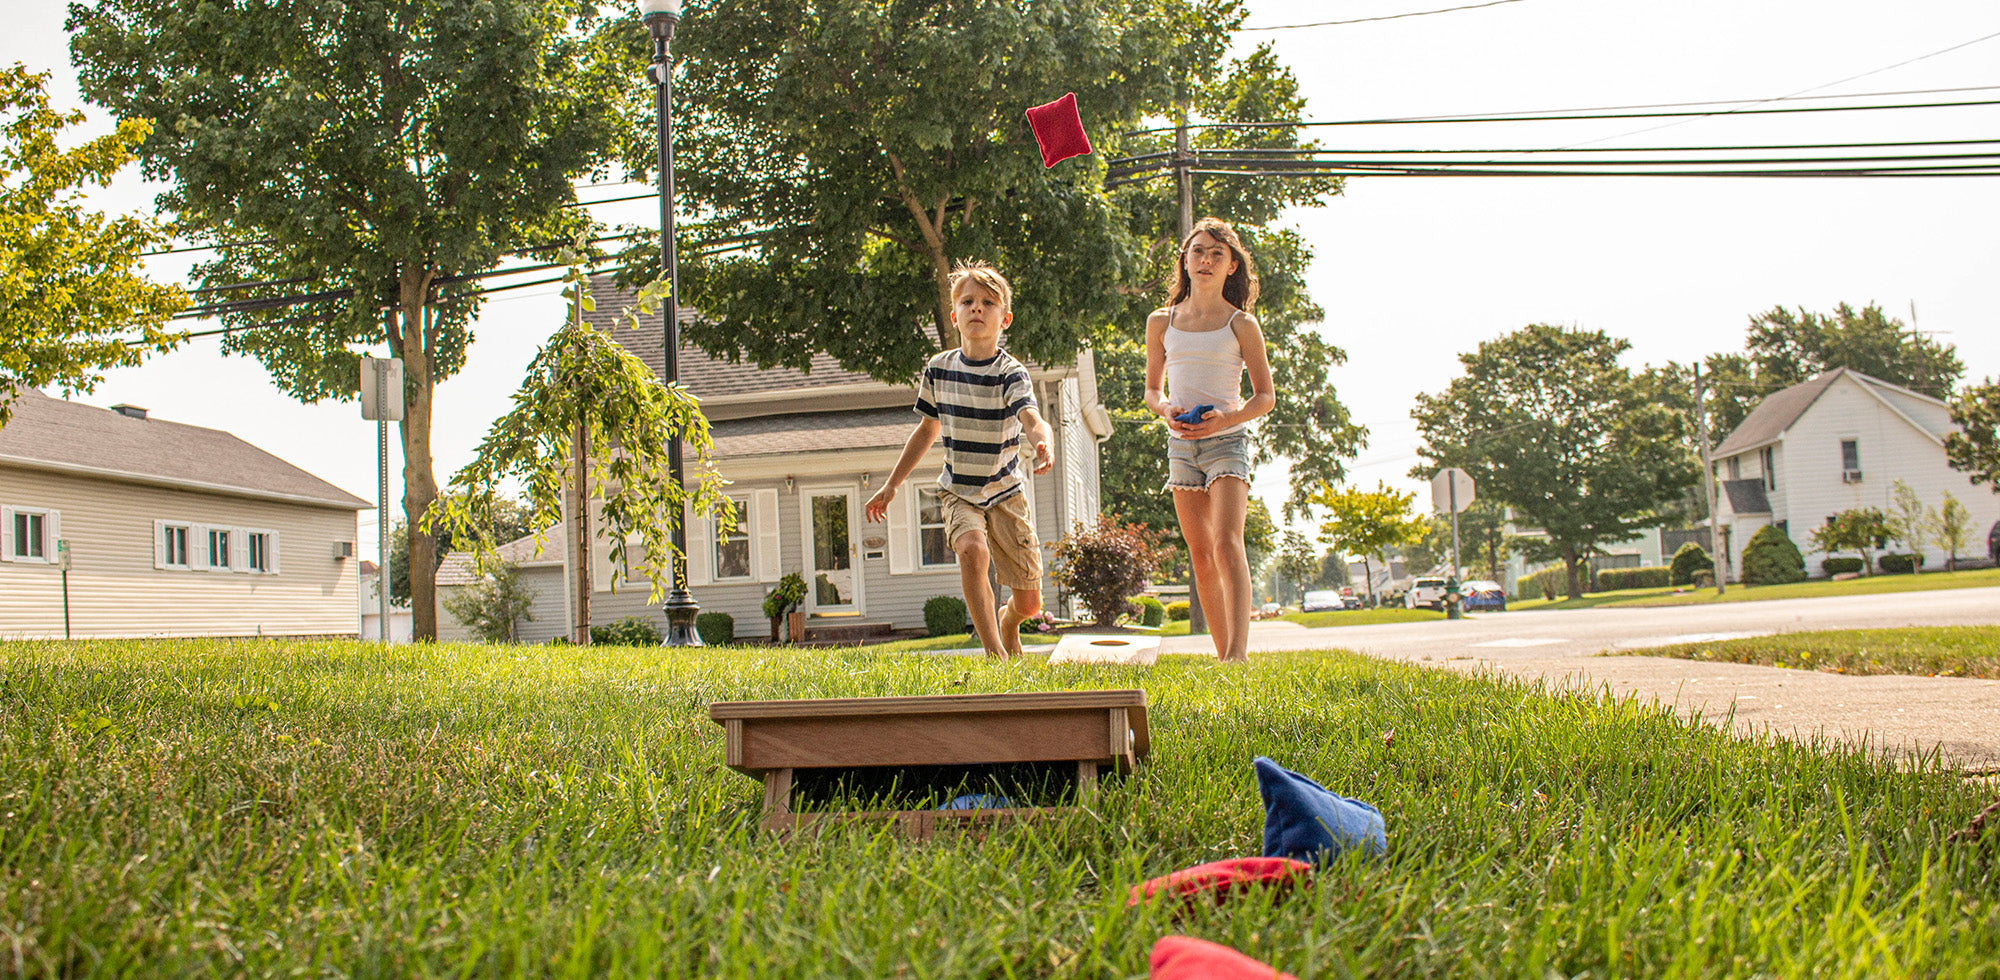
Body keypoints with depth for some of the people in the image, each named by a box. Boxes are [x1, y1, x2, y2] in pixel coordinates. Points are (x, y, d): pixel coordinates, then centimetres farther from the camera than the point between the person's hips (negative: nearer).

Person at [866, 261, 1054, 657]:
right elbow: (927, 429, 11)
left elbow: (1032, 419, -35)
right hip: (958, 491, 1)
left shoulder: (1011, 373, -15)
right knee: (972, 549, -32)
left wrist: (1042, 442, -59)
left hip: (1004, 492, -1)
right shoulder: (939, 369, -3)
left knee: (1028, 603, 2)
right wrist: (891, 486, 14)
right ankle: (995, 654, -24)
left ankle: (1006, 624, 40)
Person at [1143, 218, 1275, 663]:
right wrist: (1167, 409, -8)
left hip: (1227, 441, -4)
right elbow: (1152, 390, 16)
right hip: (1181, 443, 4)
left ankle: (1238, 651, -29)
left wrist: (1227, 418, -17)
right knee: (1200, 556, 5)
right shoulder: (1161, 322, 8)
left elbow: (1265, 396, 2)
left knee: (1226, 543, -21)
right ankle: (1223, 652, 13)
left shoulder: (1241, 324, 0)